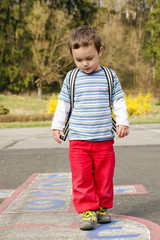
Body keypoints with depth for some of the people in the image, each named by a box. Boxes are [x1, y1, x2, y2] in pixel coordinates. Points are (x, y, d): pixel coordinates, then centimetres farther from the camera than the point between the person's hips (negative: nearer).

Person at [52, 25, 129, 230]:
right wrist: (57, 126, 8)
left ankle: (102, 207, 23)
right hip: (78, 140, 0)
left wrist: (123, 122, -1)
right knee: (81, 177, -4)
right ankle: (87, 210, 4)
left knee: (104, 177, 7)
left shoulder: (109, 76, 3)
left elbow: (118, 102, 9)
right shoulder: (71, 78, 4)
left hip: (104, 139, 0)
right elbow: (63, 104, 11)